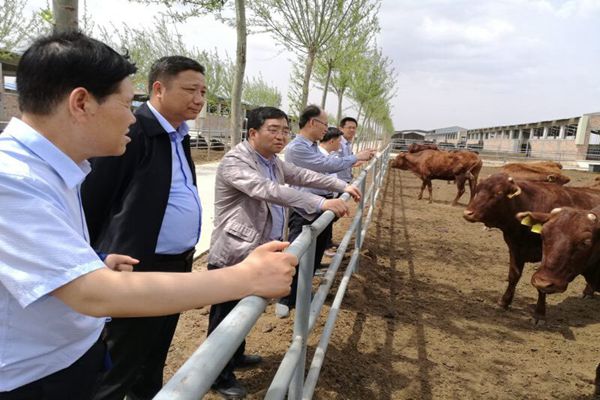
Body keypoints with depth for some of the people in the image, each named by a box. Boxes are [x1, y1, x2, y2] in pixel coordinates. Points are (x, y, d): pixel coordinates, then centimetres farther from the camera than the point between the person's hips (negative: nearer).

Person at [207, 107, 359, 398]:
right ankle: (219, 376, 25)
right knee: (225, 317, 7)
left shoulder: (272, 161, 10)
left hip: (259, 250, 9)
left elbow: (303, 176, 19)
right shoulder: (235, 162, -20)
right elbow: (268, 190, -33)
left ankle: (236, 357, 44)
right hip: (234, 255, -9)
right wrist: (321, 204, -36)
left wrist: (343, 186, 14)